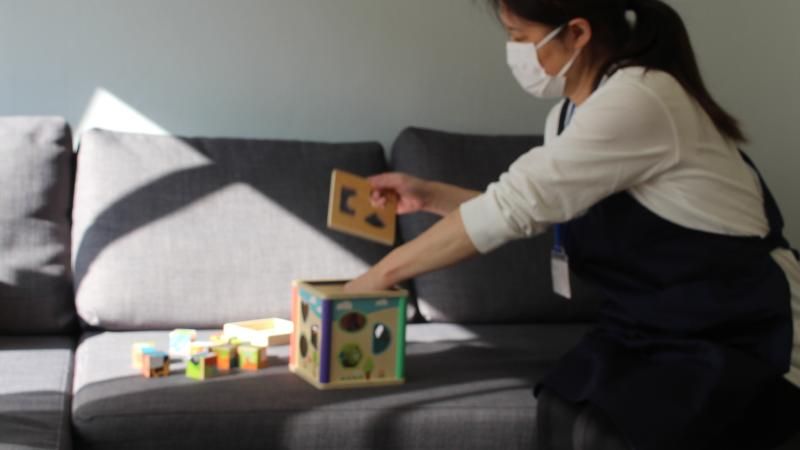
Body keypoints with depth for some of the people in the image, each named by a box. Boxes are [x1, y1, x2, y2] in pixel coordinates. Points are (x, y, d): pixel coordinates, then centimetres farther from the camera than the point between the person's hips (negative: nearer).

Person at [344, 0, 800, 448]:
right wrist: (430, 195, 13)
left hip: (742, 334, -8)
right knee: (561, 412, -19)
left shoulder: (638, 99, -23)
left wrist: (382, 273, -17)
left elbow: (515, 206, -25)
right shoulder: (569, 116, 7)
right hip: (655, 325, 8)